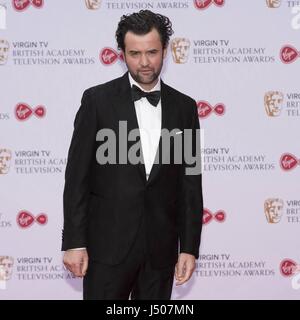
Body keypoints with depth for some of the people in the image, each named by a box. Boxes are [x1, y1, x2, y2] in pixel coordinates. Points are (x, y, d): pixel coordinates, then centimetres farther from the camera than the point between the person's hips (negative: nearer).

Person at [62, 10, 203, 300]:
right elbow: (77, 175, -3)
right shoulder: (98, 100, -2)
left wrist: (189, 248, 4)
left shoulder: (184, 107, 7)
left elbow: (190, 183, 8)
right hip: (108, 244, -2)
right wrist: (74, 242, -7)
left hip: (160, 249, 3)